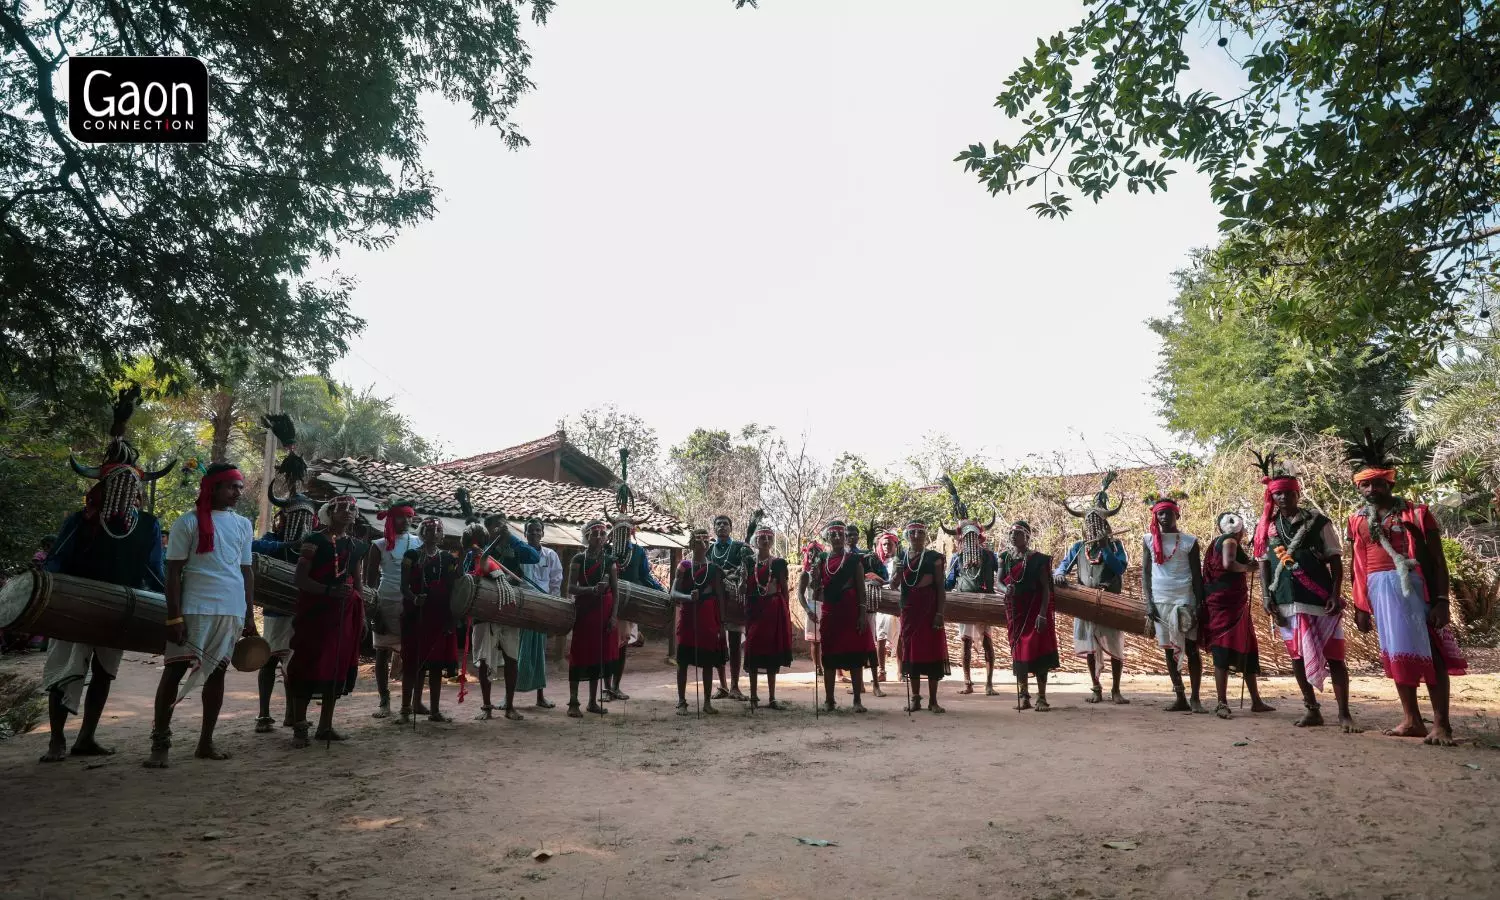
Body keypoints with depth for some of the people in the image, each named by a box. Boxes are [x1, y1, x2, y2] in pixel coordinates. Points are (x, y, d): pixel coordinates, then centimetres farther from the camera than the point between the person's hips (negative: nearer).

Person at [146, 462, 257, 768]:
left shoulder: (244, 525, 12)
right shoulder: (189, 522, -3)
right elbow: (173, 572, -5)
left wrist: (249, 616, 12)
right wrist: (174, 616, -11)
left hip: (232, 611, 5)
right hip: (196, 609, -5)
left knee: (217, 673, 10)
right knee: (174, 672, -1)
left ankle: (206, 742, 19)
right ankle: (160, 744, 7)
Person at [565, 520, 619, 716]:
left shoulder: (610, 560, 6)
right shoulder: (579, 559, -1)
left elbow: (615, 590, 4)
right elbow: (570, 588, -6)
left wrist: (613, 615, -5)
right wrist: (592, 589, -22)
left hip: (604, 611, 3)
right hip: (584, 611, -2)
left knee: (599, 655, 6)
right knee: (579, 654, -2)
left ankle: (593, 701, 16)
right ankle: (573, 702, 5)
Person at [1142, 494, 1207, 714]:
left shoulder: (1190, 541, 1)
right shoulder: (1149, 540, 5)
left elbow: (1197, 575, 1)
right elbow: (1145, 573, 5)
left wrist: (1199, 604, -6)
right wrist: (1149, 603, -2)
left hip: (1185, 601, -2)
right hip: (1160, 602, 2)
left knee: (1192, 649, 0)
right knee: (1169, 650, 6)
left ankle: (1195, 699, 7)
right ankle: (1180, 699, 14)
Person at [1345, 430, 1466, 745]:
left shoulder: (1417, 513, -1)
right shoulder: (1357, 522, 10)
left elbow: (1438, 560, -2)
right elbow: (1356, 568, 14)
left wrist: (1442, 599, -9)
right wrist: (1360, 606, 12)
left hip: (1414, 586, -4)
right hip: (1380, 590, 4)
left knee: (1429, 650, -2)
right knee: (1397, 652, 9)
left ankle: (1441, 723, 5)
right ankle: (1412, 720, 18)